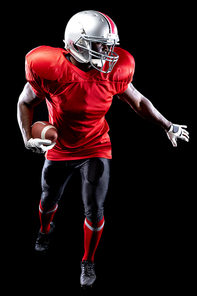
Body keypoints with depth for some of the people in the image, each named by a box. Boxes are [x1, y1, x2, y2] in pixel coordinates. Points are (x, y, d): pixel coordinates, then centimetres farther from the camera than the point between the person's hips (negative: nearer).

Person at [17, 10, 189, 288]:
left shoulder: (113, 72, -19)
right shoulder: (52, 70, -26)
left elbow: (138, 101, -1)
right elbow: (25, 103, -10)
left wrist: (167, 126, 5)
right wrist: (28, 138, -23)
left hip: (96, 150, 0)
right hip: (60, 150, 0)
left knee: (94, 210, 0)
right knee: (49, 199, 21)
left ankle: (88, 261, 27)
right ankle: (45, 229, 58)